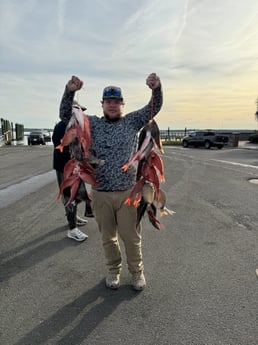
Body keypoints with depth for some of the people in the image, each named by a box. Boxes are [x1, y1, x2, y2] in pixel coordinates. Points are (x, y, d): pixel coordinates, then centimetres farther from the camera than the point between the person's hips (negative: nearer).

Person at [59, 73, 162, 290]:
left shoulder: (132, 122, 4)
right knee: (108, 237, 17)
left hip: (127, 193, -1)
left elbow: (155, 108, -2)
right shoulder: (93, 124, 6)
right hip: (100, 195, 1)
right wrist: (70, 91, -15)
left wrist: (156, 88, -23)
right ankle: (113, 270, 39)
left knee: (132, 237, 10)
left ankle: (137, 271, 34)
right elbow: (65, 115, 2)